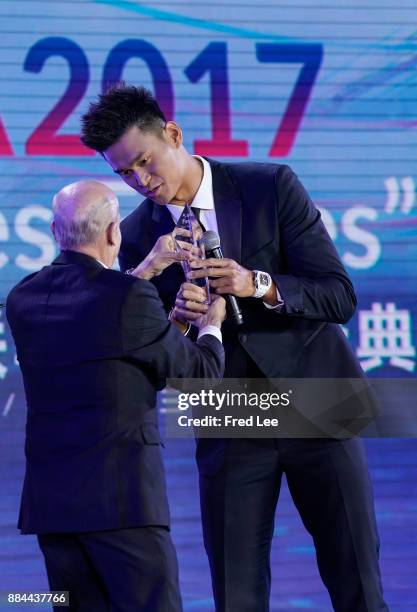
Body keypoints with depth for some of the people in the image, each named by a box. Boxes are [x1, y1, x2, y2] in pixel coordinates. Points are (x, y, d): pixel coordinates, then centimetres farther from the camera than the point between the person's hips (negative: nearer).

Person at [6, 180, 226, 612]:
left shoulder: (23, 298, 6)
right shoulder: (130, 298, -11)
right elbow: (201, 373, 0)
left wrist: (146, 271, 28)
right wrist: (211, 326, 20)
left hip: (48, 497, 6)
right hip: (121, 496, -6)